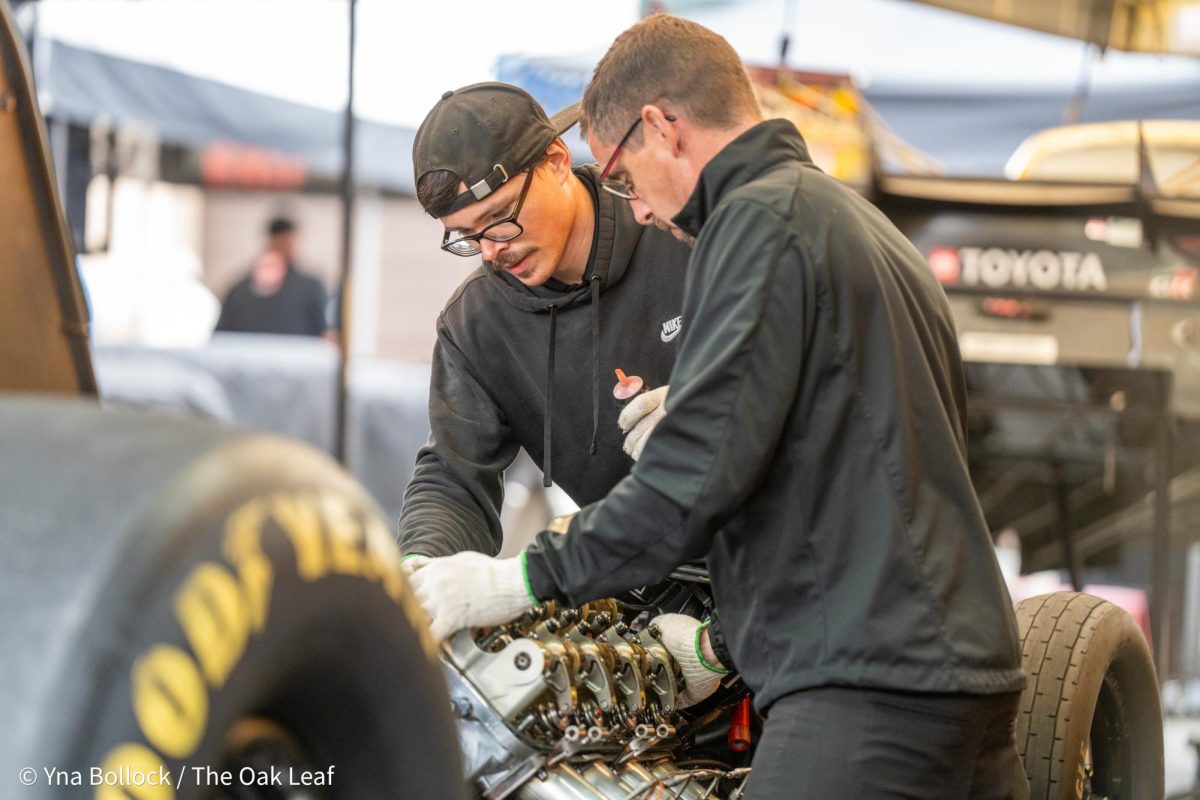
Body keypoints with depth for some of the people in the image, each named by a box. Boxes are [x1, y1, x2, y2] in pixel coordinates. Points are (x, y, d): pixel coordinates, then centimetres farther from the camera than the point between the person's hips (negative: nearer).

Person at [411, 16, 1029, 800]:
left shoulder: (761, 218, -6)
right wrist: (725, 645, 28)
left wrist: (526, 579, -10)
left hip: (868, 694, -10)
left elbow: (704, 466, -17)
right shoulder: (864, 224, 24)